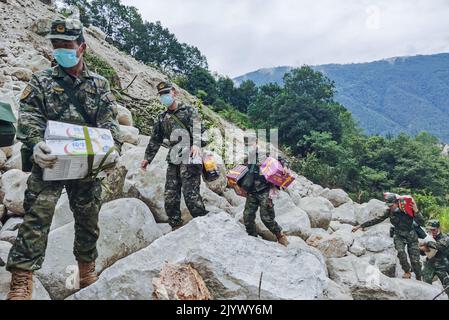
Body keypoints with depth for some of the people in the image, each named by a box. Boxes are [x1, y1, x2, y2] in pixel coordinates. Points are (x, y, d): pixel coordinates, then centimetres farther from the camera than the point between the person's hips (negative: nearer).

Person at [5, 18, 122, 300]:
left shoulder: (99, 84, 10)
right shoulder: (41, 81, 8)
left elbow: (109, 121, 2)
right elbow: (29, 116, -3)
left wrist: (112, 147, -16)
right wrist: (35, 144, -23)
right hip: (50, 160, -1)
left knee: (89, 218, 10)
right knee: (38, 216, -10)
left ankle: (87, 268, 29)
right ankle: (22, 281, -3)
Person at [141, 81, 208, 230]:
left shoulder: (189, 111, 5)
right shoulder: (162, 118, 21)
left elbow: (196, 128, -13)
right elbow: (155, 139, 27)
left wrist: (196, 144, -32)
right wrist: (147, 157, 26)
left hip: (189, 159, -6)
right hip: (173, 161, 6)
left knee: (191, 194, -12)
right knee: (170, 197, 3)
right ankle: (176, 226, 14)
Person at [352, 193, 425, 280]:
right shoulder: (389, 211, -9)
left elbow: (421, 223, -20)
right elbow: (377, 220, -5)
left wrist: (416, 211, -36)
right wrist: (360, 226, -7)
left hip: (411, 236, -2)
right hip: (399, 236, 2)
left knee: (415, 260, -3)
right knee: (400, 252, -26)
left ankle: (419, 279, 20)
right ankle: (407, 272, -2)